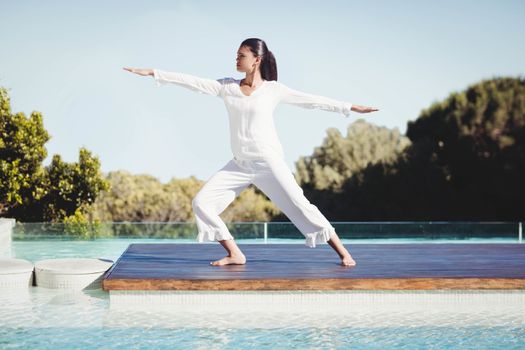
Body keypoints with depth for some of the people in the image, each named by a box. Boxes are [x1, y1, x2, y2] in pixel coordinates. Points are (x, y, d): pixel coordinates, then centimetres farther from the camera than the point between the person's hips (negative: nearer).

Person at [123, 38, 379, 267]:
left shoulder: (273, 90, -2)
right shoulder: (227, 87, 6)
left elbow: (311, 100, 1)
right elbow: (192, 82, 2)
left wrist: (350, 107, 0)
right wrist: (153, 73, -2)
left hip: (269, 163, -4)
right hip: (239, 165, 4)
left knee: (300, 207, -9)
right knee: (201, 202, -6)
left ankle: (343, 253, 0)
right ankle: (235, 254, 1)